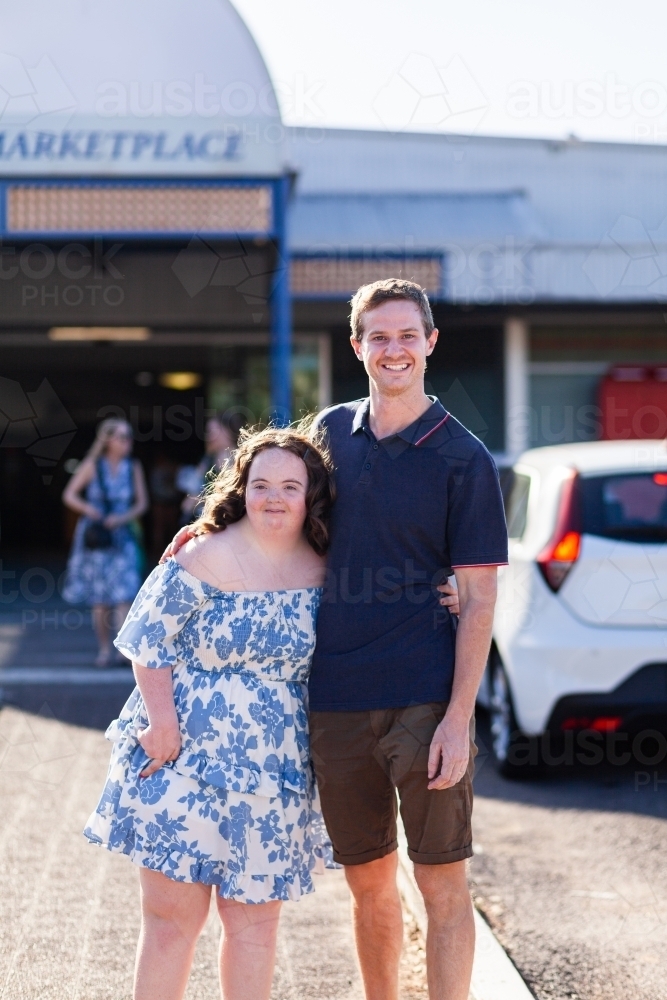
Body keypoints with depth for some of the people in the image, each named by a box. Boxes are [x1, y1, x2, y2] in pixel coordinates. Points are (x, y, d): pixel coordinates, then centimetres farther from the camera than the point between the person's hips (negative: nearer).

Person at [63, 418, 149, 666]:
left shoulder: (134, 467, 2)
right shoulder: (93, 465, -1)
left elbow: (142, 502, 5)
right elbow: (69, 495, 2)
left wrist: (123, 517, -13)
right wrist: (87, 508, -17)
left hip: (123, 537, 0)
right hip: (95, 537, 0)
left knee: (124, 594, -13)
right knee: (100, 599, 5)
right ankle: (104, 649, 14)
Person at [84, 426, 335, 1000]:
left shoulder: (322, 570, 2)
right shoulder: (205, 560, -11)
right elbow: (148, 643, -9)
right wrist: (161, 719, -16)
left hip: (274, 774, 4)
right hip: (185, 759, -4)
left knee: (256, 918, 11)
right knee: (174, 914, 0)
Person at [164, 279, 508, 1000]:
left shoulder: (462, 459, -3)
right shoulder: (331, 430, 10)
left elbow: (478, 598, -6)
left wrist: (458, 720, -12)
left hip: (426, 699, -4)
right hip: (336, 700, 4)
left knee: (442, 884, -1)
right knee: (368, 881, 13)